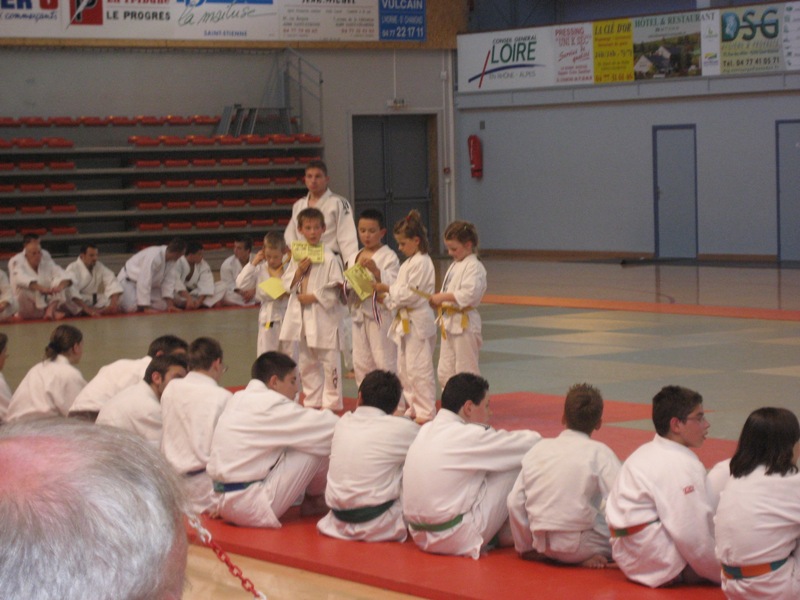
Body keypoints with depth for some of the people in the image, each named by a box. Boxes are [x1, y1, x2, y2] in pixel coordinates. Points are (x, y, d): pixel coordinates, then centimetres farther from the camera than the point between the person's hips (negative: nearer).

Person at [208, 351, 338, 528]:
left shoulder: (238, 399, 12)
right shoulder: (269, 405, -15)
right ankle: (314, 499, 21)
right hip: (252, 509, -10)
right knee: (317, 447, -4)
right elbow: (324, 426, -13)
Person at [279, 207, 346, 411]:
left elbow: (336, 290, -12)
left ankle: (331, 403, 6)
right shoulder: (296, 257, 8)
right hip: (301, 316, 6)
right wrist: (299, 271, -8)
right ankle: (312, 401, 25)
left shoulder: (329, 258, -9)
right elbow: (287, 284, 8)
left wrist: (313, 297, -14)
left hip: (323, 316, -6)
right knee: (307, 362, 14)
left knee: (329, 361, -3)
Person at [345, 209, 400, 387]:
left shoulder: (389, 257, -5)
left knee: (385, 361, -7)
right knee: (361, 363, 11)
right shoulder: (353, 258, 14)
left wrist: (376, 271, -27)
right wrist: (346, 287, -5)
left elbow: (393, 286, -15)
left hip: (380, 314, -7)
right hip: (359, 314, 7)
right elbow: (347, 293, 18)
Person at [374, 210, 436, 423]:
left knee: (418, 369, -7)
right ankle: (414, 408, 24)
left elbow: (411, 294, -20)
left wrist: (388, 289, -13)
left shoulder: (421, 263, -16)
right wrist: (388, 297, 4)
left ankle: (426, 412, -1)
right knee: (404, 368, 15)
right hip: (406, 321, 11)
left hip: (418, 322, -11)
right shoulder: (409, 262, 15)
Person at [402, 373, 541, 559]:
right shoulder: (468, 437, -16)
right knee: (518, 465, -2)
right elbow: (531, 443, -7)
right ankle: (508, 533, 13)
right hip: (458, 541, -9)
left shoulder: (427, 431, 7)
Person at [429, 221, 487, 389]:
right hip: (449, 323, 9)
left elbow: (469, 294, -25)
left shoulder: (474, 266, -13)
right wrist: (438, 301, 2)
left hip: (464, 324, -9)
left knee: (466, 370, -2)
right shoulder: (455, 265, 16)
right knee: (444, 372, 11)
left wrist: (443, 297, -21)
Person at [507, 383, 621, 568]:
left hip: (543, 545, 6)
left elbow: (515, 503, 6)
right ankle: (588, 557, -9)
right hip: (578, 547, -6)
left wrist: (525, 547, 18)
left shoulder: (538, 449, 5)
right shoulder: (599, 453, -9)